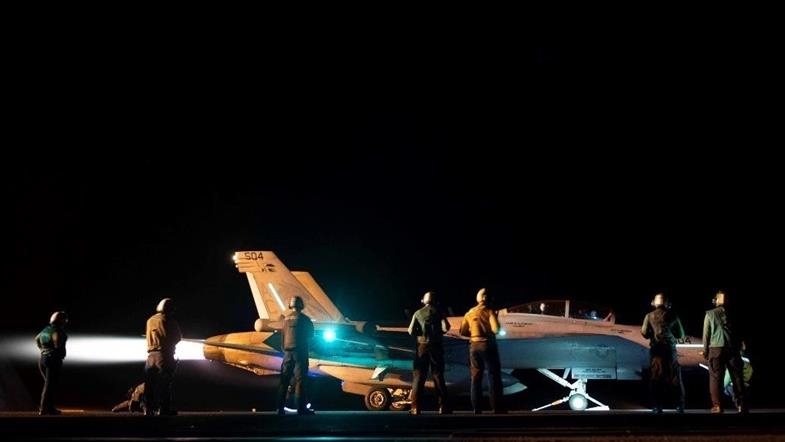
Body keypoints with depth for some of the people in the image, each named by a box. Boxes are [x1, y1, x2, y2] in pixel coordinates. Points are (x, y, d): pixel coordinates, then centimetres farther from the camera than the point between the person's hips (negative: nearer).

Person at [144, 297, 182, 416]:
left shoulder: (150, 321, 11)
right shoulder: (170, 321, -3)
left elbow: (149, 337, 18)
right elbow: (178, 338, 6)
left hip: (151, 356, 4)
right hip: (165, 355, -4)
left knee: (150, 384, 9)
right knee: (164, 384, -2)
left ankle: (149, 409, 9)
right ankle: (164, 410, -4)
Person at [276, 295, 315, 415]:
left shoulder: (286, 318, 8)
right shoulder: (304, 319, -6)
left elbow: (282, 335, 9)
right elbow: (310, 334, 4)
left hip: (288, 351, 5)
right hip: (300, 351, -5)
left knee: (284, 379, 8)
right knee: (300, 379, -5)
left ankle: (280, 407, 7)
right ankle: (301, 408, -10)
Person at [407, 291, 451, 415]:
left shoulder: (418, 313, 3)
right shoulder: (438, 312, 0)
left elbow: (411, 331, -4)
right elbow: (446, 327, -11)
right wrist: (438, 333, 8)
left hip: (422, 346, 1)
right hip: (436, 346, 0)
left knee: (419, 377, 3)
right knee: (438, 376, 4)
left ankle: (415, 407, -3)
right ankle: (443, 407, 0)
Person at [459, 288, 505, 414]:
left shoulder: (469, 313, 7)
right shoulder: (489, 311, -8)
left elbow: (463, 332, 9)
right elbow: (496, 329, -19)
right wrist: (490, 332, 2)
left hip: (474, 345, 5)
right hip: (488, 345, -5)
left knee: (476, 378, 9)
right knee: (494, 376, 1)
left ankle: (477, 408, 7)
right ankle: (497, 408, -1)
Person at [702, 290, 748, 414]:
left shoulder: (709, 314, 4)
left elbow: (706, 333, 3)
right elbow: (739, 331, 8)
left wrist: (705, 350, 8)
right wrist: (739, 347, 16)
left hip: (716, 348, -1)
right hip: (733, 348, 1)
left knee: (716, 377, 1)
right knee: (737, 377, 6)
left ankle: (718, 406, -4)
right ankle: (742, 406, 4)